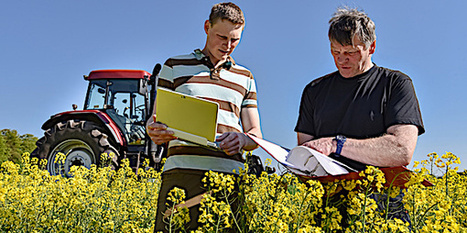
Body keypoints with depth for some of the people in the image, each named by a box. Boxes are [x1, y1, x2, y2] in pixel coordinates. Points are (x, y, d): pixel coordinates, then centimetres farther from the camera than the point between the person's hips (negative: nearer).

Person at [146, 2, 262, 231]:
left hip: (230, 174, 2)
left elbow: (255, 134, 17)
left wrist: (242, 139, -7)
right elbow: (154, 121, 11)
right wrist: (156, 132, -13)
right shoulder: (175, 66, 14)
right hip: (183, 170, -1)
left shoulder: (245, 77, 21)